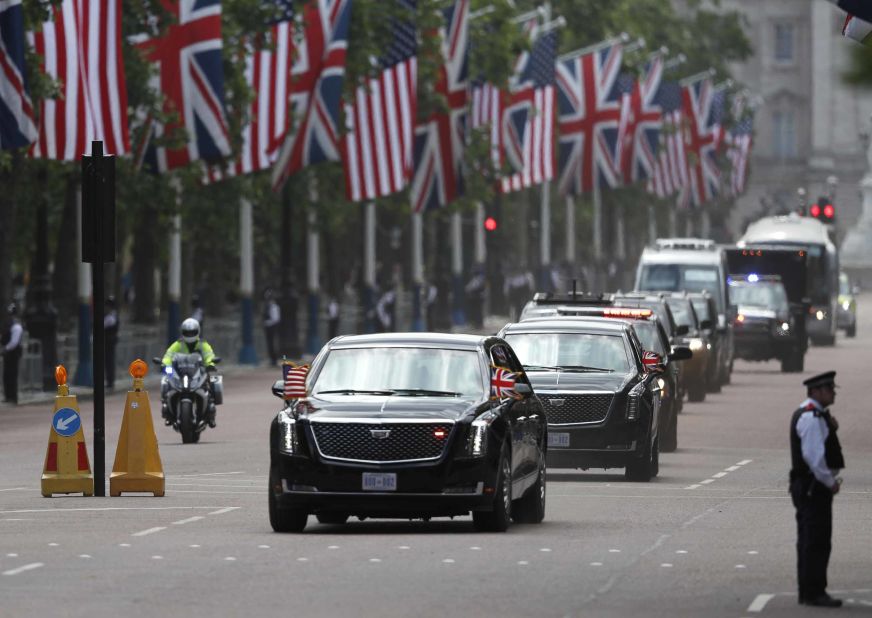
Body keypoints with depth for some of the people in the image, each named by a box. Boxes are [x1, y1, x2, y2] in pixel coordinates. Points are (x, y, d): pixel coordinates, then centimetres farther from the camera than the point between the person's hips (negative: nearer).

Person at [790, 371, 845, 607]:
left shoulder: (810, 415, 17)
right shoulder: (812, 417, -17)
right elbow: (813, 455, -23)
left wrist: (831, 427, 6)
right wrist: (830, 482, -15)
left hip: (806, 487, 11)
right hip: (814, 487, -11)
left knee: (809, 541, 13)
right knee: (817, 541, -9)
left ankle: (808, 592, 18)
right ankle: (814, 593, -10)